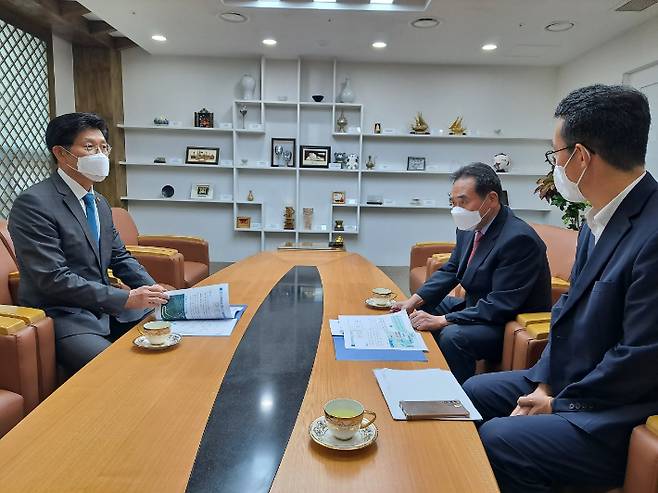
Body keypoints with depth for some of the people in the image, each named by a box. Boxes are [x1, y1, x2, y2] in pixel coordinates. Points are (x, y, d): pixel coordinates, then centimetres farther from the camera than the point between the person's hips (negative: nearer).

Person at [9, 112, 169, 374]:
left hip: (105, 308, 8)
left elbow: (120, 257, 15)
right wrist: (126, 298, -23)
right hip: (60, 316, -8)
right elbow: (54, 279, -20)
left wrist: (154, 291, -3)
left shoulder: (99, 202, 12)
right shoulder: (33, 203, -14)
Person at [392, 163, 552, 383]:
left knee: (452, 336, -31)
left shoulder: (519, 239, -27)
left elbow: (500, 306, -29)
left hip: (512, 323, -9)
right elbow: (451, 269, 10)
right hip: (477, 307, 9)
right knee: (423, 309, 11)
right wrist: (415, 300, -3)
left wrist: (442, 320, -29)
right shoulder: (470, 227, -2)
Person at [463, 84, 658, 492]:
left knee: (498, 440, -22)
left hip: (616, 415, -9)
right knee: (474, 392, 11)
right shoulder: (601, 218, 2)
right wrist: (544, 384, -1)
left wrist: (558, 406, -12)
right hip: (565, 380, 9)